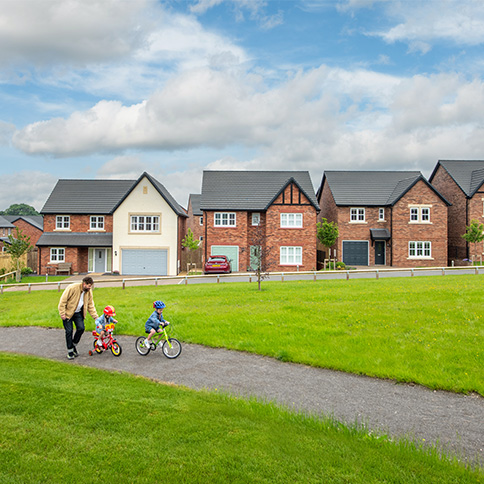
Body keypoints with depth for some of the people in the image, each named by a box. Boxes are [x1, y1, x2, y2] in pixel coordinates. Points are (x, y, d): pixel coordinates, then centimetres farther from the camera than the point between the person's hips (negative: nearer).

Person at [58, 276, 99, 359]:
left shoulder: (89, 291, -3)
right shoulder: (72, 288, -23)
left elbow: (91, 305, 5)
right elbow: (63, 300, -19)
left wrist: (95, 316, -1)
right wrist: (62, 313, -20)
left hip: (78, 313, 5)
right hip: (68, 313, -5)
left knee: (81, 328, -12)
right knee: (69, 331, -6)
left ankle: (74, 345, 12)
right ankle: (70, 351, 9)